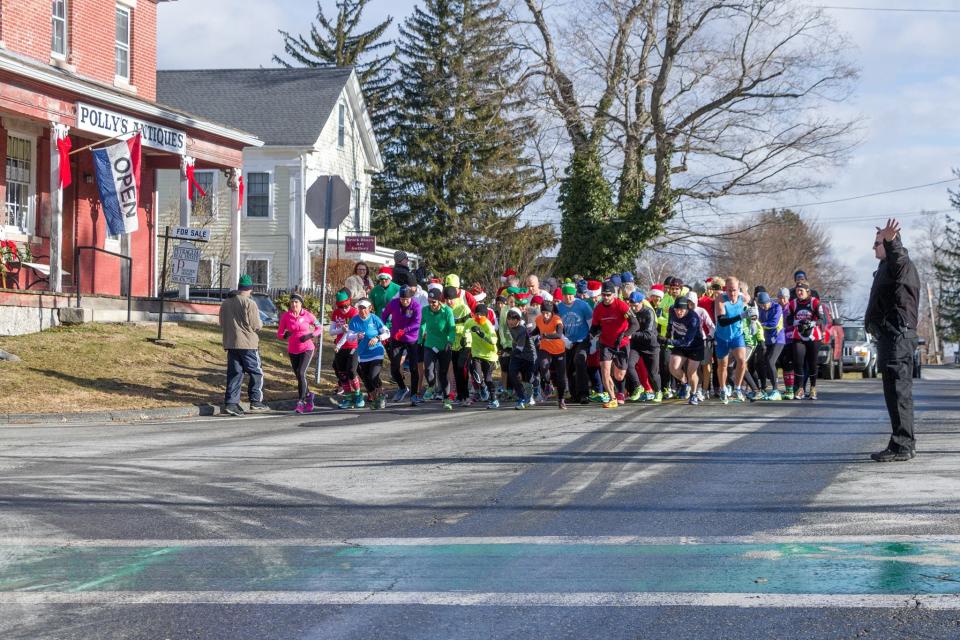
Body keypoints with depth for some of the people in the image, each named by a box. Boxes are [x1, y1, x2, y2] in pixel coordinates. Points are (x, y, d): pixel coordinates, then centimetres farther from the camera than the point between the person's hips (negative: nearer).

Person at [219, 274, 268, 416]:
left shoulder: (225, 304, 9)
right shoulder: (249, 304, -12)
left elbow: (222, 324, 15)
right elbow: (256, 325, -12)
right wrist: (260, 323, 9)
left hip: (230, 344, 6)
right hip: (248, 343, -6)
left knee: (234, 374, 8)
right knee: (256, 372, 6)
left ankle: (231, 403, 0)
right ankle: (255, 402, 3)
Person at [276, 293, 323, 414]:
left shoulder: (308, 315, -7)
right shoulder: (285, 316, -4)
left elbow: (320, 328, 5)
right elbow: (279, 334, 0)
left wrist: (310, 335, -13)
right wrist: (285, 335, -23)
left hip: (306, 349, -3)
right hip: (293, 351, 3)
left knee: (301, 373, -20)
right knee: (299, 376, 13)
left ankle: (300, 402, -17)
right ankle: (308, 396, 38)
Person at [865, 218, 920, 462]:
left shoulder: (901, 265, -11)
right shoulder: (886, 267, 22)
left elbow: (897, 257, -35)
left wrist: (890, 241, -55)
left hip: (897, 335, -11)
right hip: (890, 335, 11)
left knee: (898, 389, -13)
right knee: (898, 390, 15)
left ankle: (901, 446, -16)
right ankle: (905, 442, 23)